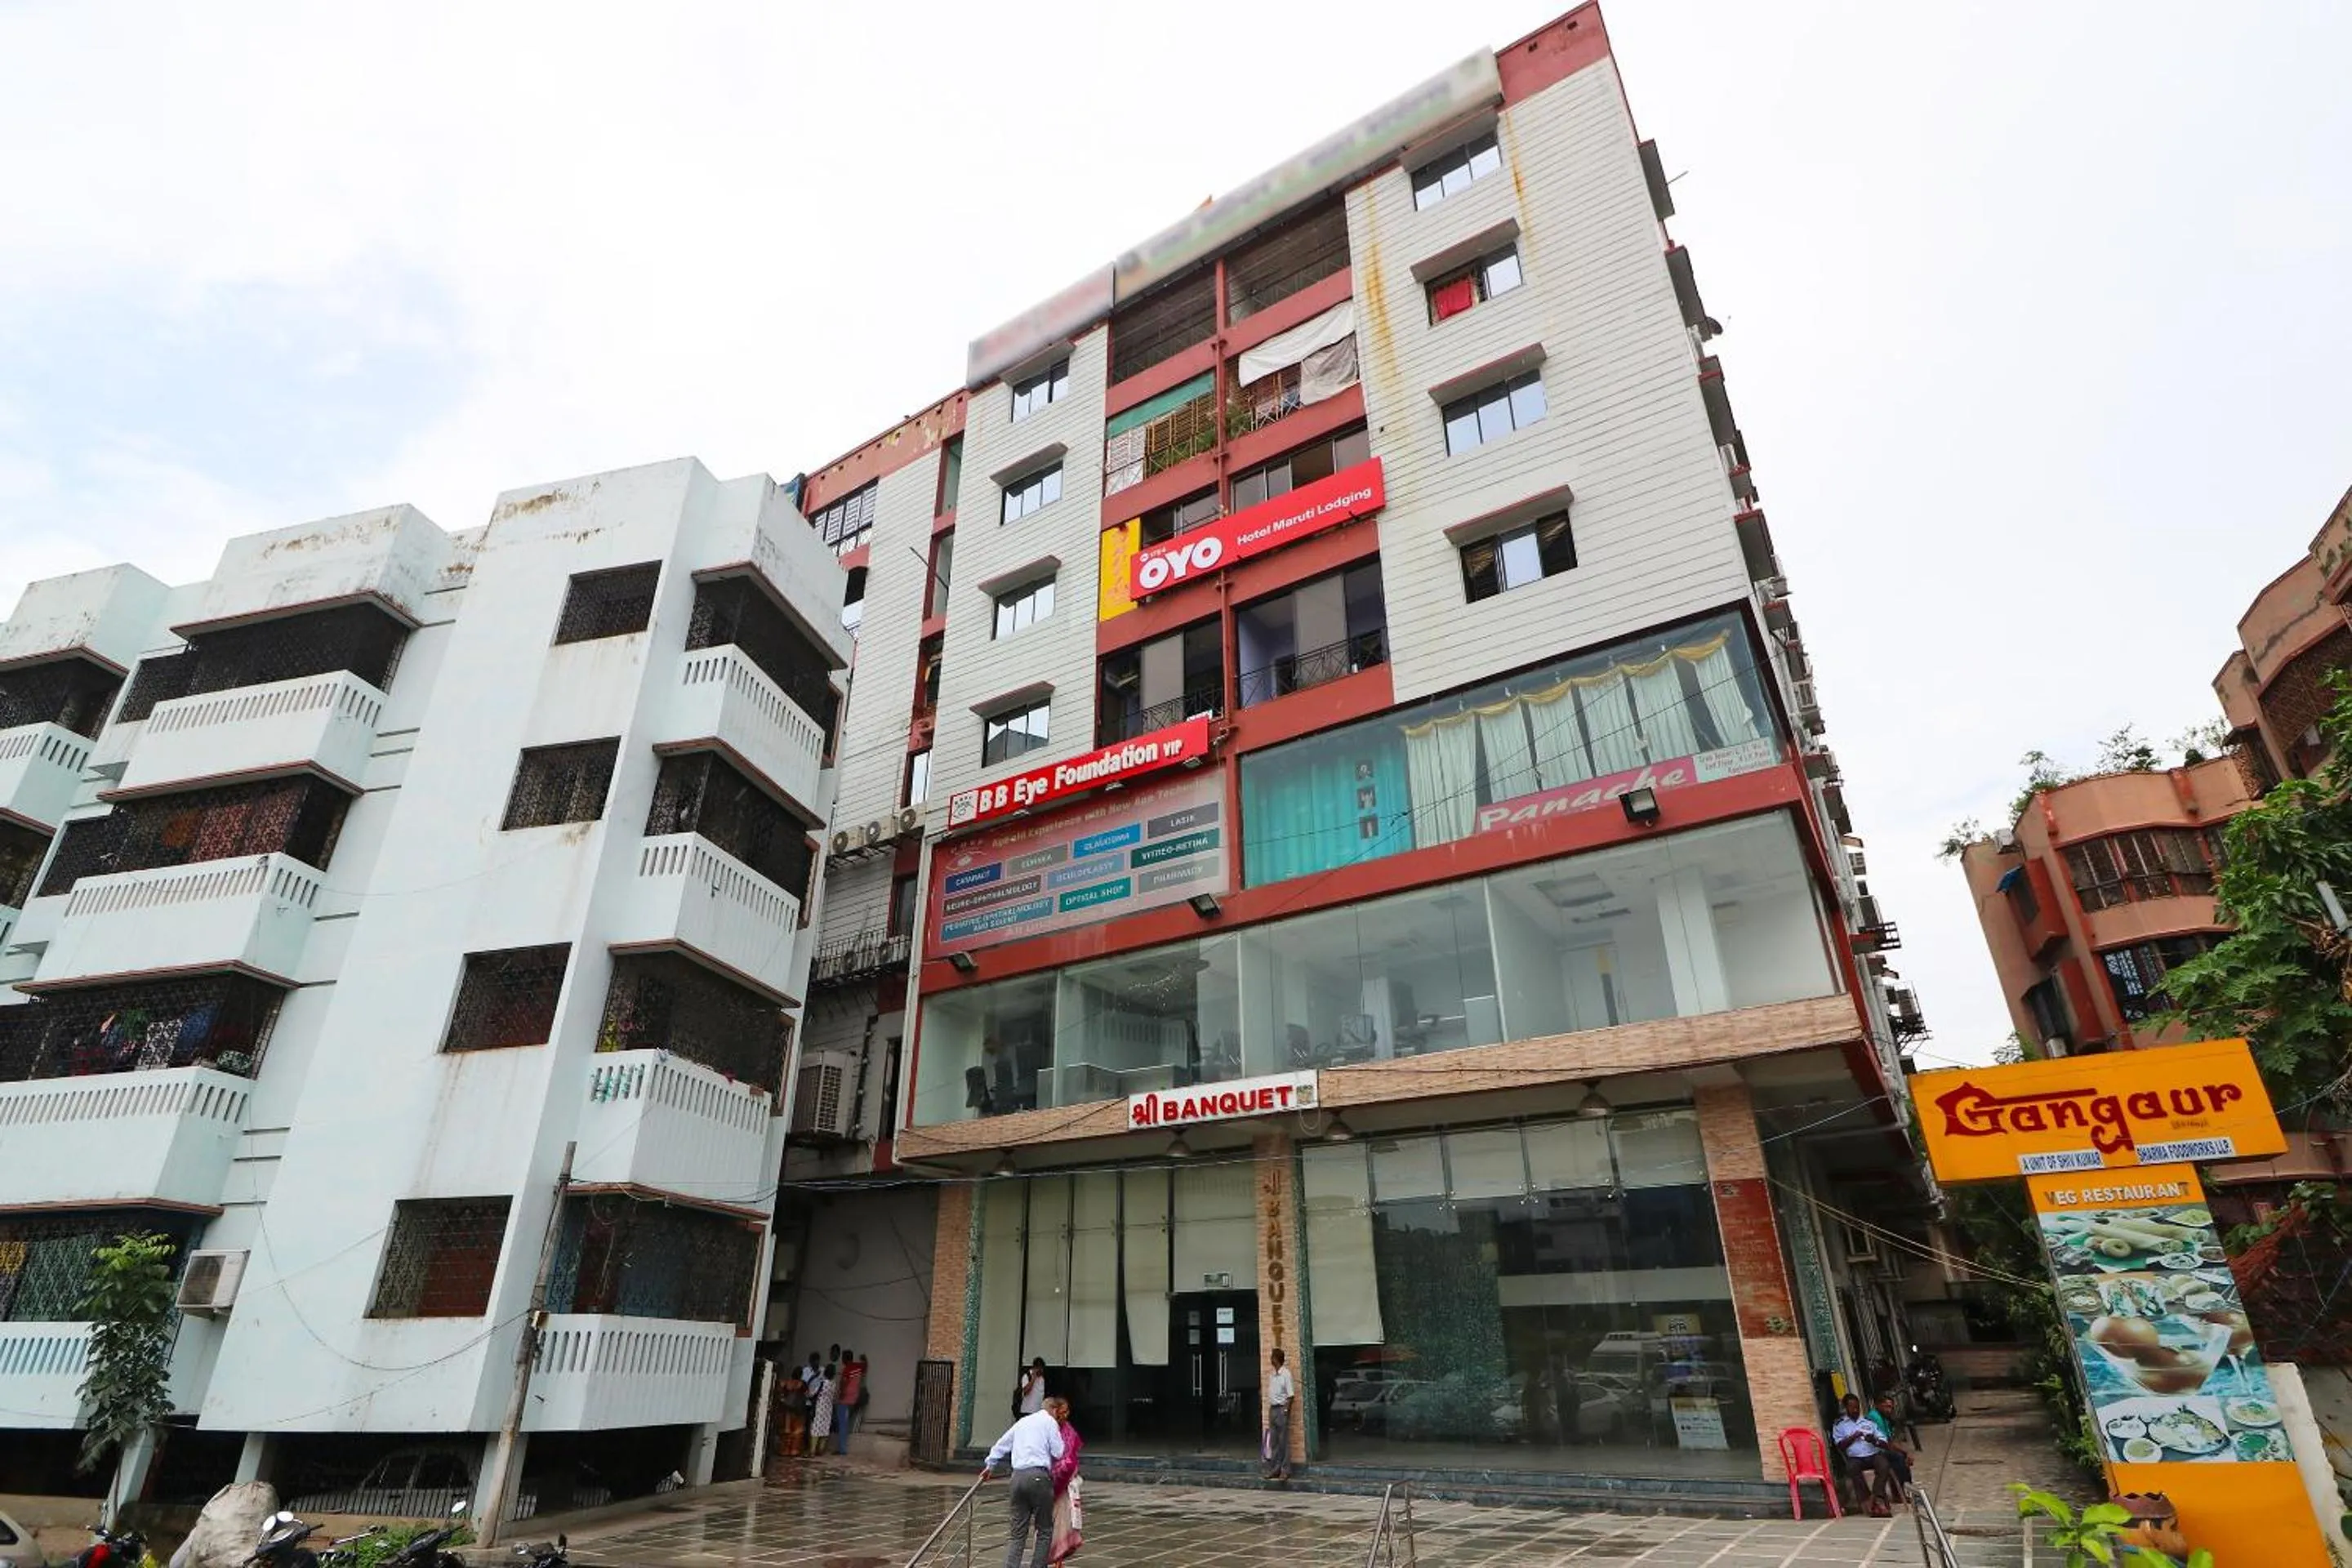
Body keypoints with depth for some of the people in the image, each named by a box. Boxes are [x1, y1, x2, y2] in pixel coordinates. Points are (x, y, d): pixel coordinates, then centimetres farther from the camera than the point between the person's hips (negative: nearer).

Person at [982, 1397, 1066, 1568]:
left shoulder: (1022, 1421, 21)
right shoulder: (1050, 1421, 3)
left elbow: (1002, 1444, 27)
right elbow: (1058, 1453, -2)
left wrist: (989, 1466, 41)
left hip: (1017, 1477, 5)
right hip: (1038, 1476, -5)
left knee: (1017, 1532, 9)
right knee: (1045, 1530, 9)